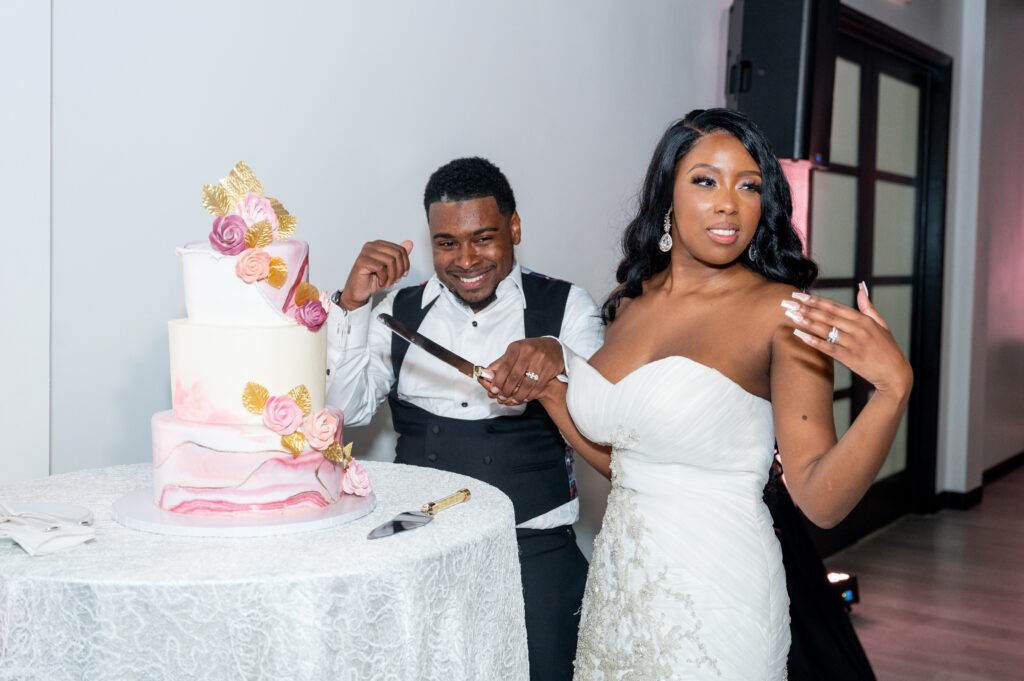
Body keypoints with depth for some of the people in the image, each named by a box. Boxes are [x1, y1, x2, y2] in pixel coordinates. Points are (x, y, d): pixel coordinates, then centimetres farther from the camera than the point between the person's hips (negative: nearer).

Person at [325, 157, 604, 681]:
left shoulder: (566, 307, 5)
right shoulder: (399, 311, 11)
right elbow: (344, 411, 1)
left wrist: (558, 357, -30)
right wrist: (351, 303, -9)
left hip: (534, 546, -2)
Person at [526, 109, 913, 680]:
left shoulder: (783, 312, -13)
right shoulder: (631, 304, 4)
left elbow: (820, 499, -20)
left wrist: (894, 387, -32)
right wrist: (547, 390, 6)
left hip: (716, 592, -5)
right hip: (616, 586, 6)